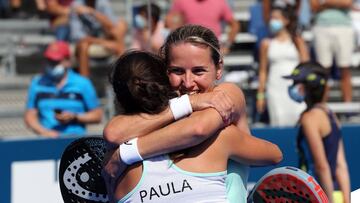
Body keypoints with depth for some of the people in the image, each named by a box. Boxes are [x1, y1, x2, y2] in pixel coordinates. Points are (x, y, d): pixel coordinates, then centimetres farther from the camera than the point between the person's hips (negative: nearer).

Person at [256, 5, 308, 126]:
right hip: (275, 88, 0)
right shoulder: (267, 44, 8)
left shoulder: (298, 41, 8)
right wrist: (260, 95, 5)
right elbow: (263, 71, 10)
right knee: (279, 121, -7)